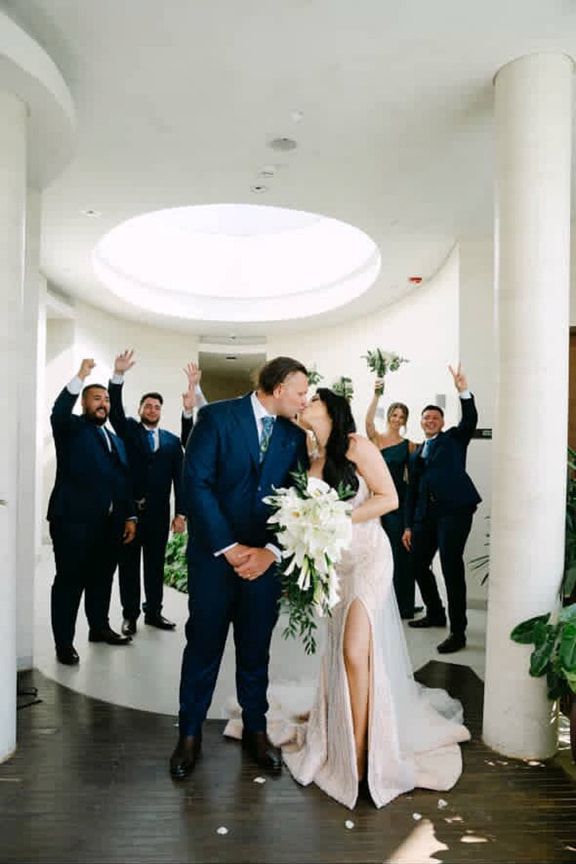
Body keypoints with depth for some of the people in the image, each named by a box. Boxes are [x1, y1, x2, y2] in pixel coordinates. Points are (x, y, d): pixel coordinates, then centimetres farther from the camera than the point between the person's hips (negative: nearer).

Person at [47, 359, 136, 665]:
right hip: (74, 519, -6)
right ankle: (64, 642, 7)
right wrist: (80, 377, -29)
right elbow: (58, 413, -22)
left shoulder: (116, 440, 20)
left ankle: (99, 627, 31)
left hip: (110, 523, 6)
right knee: (69, 581, -1)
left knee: (102, 579, 15)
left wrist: (129, 516, 12)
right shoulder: (71, 428, 2)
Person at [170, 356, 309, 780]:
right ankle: (190, 735, 28)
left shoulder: (295, 435, 4)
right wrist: (228, 548, -15)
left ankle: (256, 730, 33)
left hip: (265, 557, 3)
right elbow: (196, 483, -13)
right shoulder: (216, 417, -8)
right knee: (203, 646, 9)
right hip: (215, 554, -3)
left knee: (256, 649, 14)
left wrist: (270, 551, -10)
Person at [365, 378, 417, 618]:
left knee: (399, 550, 3)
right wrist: (377, 395, -24)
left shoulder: (409, 446, 5)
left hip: (399, 501, -1)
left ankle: (402, 605, 14)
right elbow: (368, 420, -15)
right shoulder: (376, 438, 5)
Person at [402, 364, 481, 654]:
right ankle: (435, 614, 32)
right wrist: (409, 526, 14)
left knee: (451, 566, -12)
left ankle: (458, 631, -4)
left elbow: (470, 420, -9)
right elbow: (412, 493, 20)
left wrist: (463, 391, -23)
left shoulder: (454, 438, 12)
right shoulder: (416, 455, 23)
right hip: (425, 515, 6)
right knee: (418, 564, 10)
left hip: (454, 509, -6)